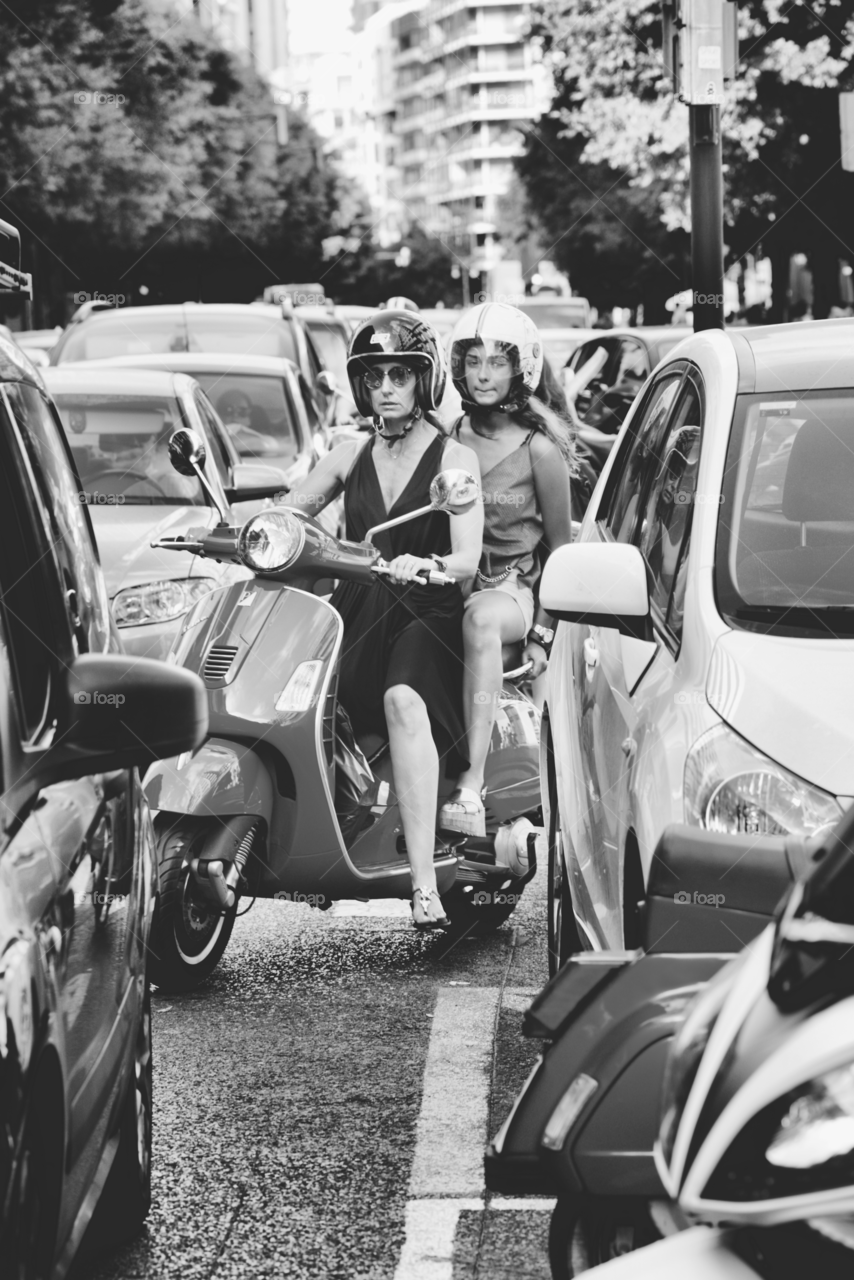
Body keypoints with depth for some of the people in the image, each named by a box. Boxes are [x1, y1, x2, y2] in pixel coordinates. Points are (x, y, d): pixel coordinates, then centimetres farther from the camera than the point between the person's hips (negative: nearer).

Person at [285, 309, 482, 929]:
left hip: (427, 620, -6)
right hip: (356, 616, 6)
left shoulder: (454, 458, 4)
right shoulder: (352, 455, 18)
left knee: (403, 699, -36)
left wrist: (427, 566, -31)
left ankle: (424, 882, -44)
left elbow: (467, 559, -8)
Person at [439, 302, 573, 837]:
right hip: (457, 580, 4)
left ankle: (471, 787, -49)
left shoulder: (540, 448, -4)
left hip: (519, 586, -4)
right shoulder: (452, 438, 8)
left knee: (481, 619, -39)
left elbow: (559, 546, 0)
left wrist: (544, 630, -7)